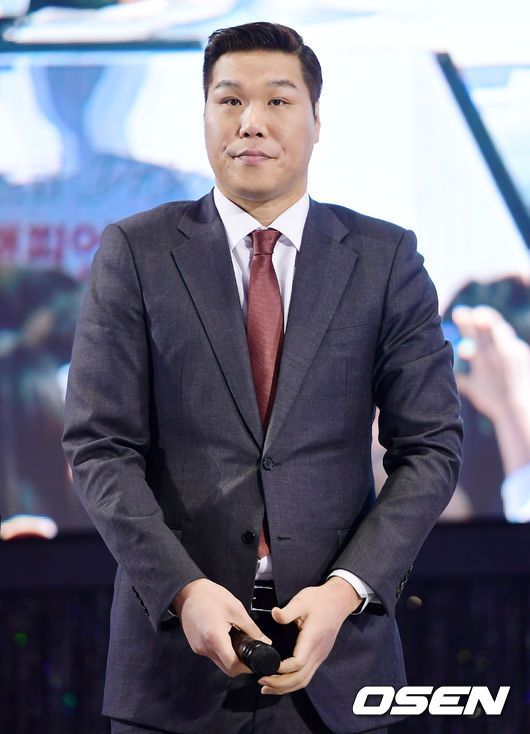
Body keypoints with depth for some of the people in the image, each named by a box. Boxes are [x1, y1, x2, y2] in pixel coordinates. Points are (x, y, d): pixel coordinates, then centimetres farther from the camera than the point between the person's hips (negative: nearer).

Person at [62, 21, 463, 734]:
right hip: (174, 646, 0)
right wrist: (183, 589, -16)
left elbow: (429, 447, 1)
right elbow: (99, 446, -3)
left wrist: (347, 589, -12)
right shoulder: (134, 253, 2)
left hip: (338, 646, 1)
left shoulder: (387, 259, 4)